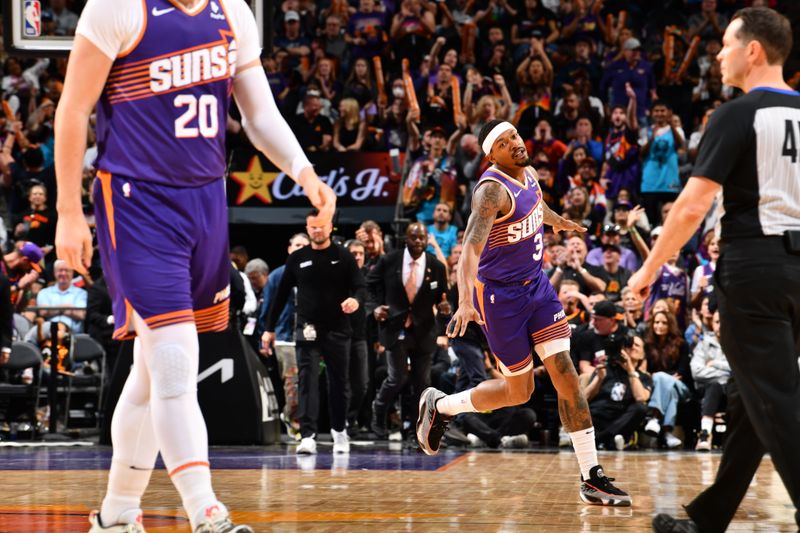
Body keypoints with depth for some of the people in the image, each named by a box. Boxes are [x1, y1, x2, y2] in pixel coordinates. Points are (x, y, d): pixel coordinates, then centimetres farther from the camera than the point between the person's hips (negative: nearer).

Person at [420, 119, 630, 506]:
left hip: (536, 285, 7)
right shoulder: (492, 190, -24)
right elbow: (471, 248, -36)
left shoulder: (528, 174, 2)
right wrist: (465, 303, -51)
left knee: (565, 373, -4)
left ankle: (591, 478, -3)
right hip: (499, 295, -7)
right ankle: (439, 406, 27)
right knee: (519, 391, 2)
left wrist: (557, 221, 49)